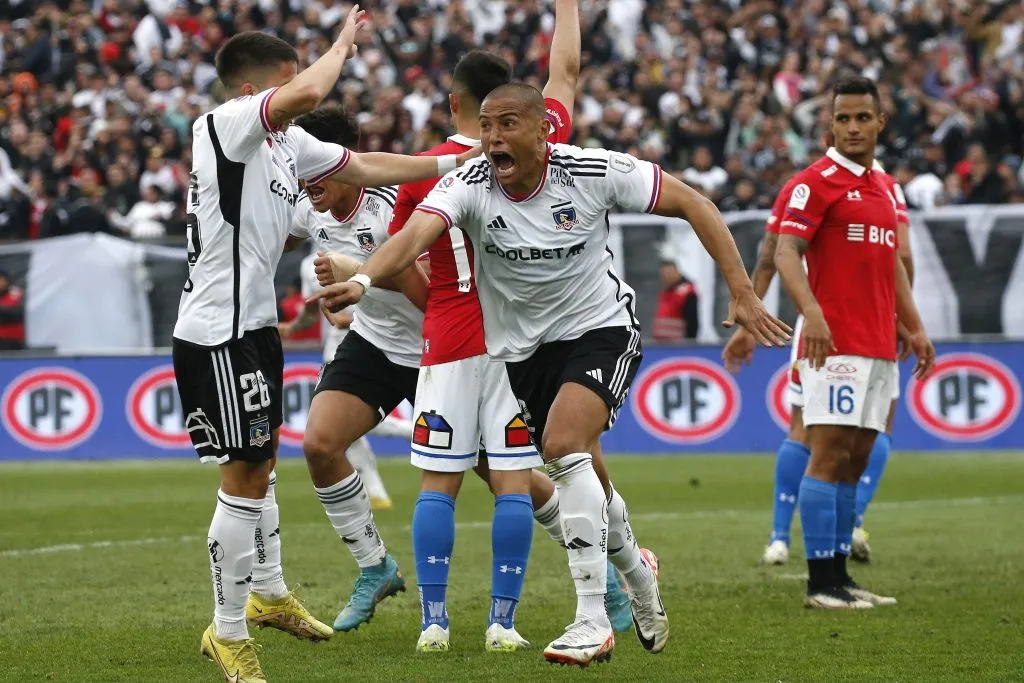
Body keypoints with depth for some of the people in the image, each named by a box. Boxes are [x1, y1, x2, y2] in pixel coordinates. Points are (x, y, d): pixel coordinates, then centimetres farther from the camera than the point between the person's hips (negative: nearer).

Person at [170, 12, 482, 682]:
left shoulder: (288, 142, 11)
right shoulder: (224, 125, -17)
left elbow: (365, 167, 23)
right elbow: (309, 93, -33)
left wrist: (453, 163, 21)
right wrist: (344, 42, -15)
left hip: (256, 323, 10)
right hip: (217, 332, -10)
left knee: (261, 462, 24)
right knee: (246, 475, -8)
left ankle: (268, 592, 43)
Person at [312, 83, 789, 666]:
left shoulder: (594, 172, -19)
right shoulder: (469, 185, -18)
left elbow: (693, 204, -10)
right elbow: (415, 234, -36)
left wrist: (743, 293, -12)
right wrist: (363, 279, -57)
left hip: (601, 328, -3)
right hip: (523, 348, 3)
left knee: (564, 444, -27)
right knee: (586, 477, 12)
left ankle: (593, 620, -23)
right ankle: (636, 569, 47)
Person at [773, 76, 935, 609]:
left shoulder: (884, 187, 18)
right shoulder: (816, 182, -7)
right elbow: (786, 252, -16)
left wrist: (914, 327, 20)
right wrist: (811, 311, -31)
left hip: (879, 346, 8)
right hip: (835, 344, -8)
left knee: (856, 459, 8)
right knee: (829, 454, -10)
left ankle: (839, 575, 11)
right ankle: (821, 582, -10)